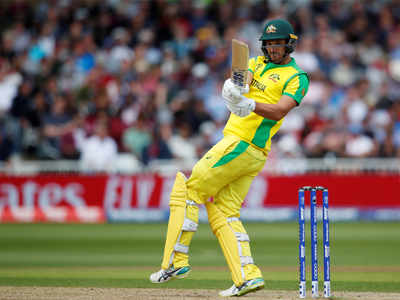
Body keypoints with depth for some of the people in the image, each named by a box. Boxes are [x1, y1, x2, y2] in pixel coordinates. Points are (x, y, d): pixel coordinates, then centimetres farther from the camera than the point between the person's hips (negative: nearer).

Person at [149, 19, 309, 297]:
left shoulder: (297, 78, -2)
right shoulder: (257, 63, 19)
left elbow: (280, 110, -17)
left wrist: (251, 105, -36)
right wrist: (234, 87, -26)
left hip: (243, 145, -8)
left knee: (187, 189, -8)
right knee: (223, 213, 4)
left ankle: (176, 261, -8)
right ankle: (248, 276, -2)